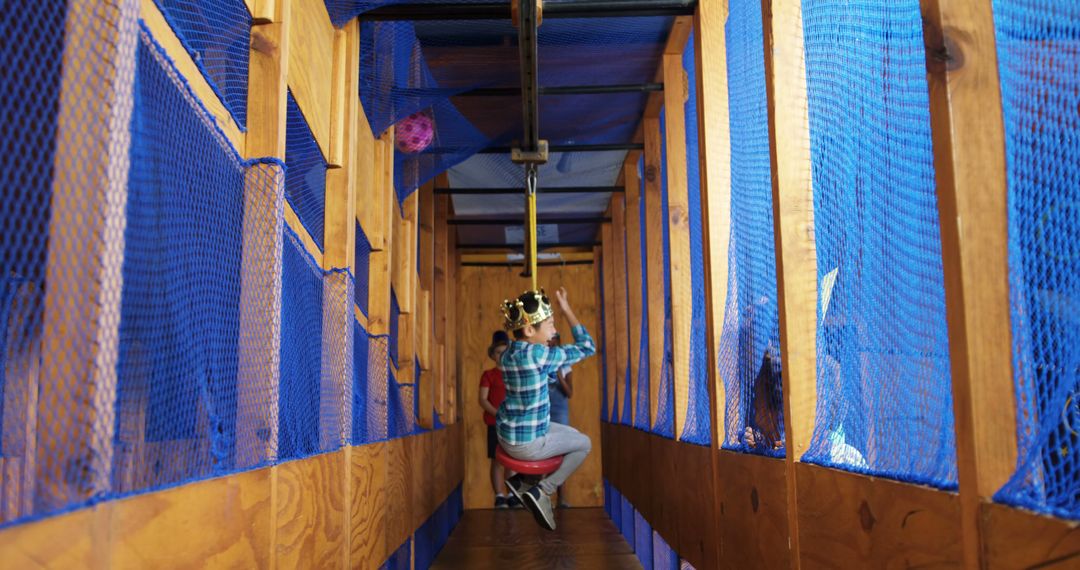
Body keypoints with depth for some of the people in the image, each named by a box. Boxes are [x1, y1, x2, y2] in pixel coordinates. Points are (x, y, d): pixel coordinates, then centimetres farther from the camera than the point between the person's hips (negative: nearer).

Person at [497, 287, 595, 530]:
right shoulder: (538, 354, -24)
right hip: (527, 444, -8)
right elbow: (587, 347, -13)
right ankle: (542, 491, 4)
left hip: (507, 435, 8)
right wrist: (566, 309, -8)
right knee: (584, 444, 13)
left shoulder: (507, 355, 0)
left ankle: (520, 479, 22)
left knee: (572, 434, 28)